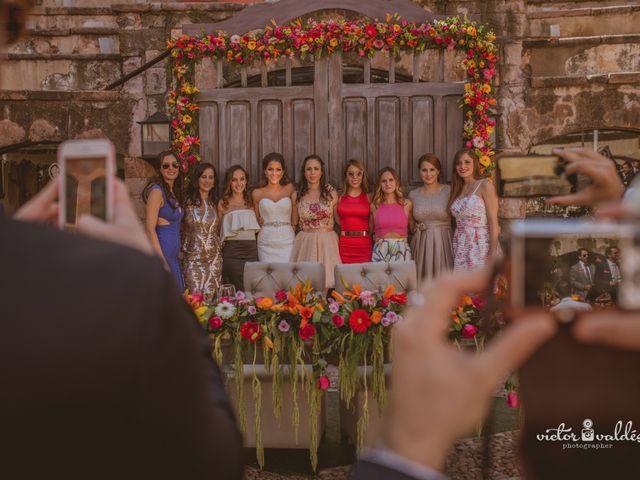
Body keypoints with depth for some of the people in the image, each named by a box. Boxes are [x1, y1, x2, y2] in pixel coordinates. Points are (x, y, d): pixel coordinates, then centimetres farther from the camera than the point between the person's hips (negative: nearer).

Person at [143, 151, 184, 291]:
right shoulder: (157, 191, -10)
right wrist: (161, 260, -20)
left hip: (174, 254, 9)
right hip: (162, 249, -9)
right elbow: (150, 229, -16)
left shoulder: (174, 192, 15)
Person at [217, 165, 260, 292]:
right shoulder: (223, 203, 6)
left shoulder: (251, 202, 15)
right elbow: (219, 230, 11)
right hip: (232, 251, -3)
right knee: (236, 292, -7)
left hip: (251, 250, 3)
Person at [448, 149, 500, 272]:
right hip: (461, 249, 6)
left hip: (480, 247, -6)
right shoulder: (458, 189, 15)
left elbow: (493, 223, -10)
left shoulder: (485, 186, -4)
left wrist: (493, 253, -17)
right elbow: (460, 222, 14)